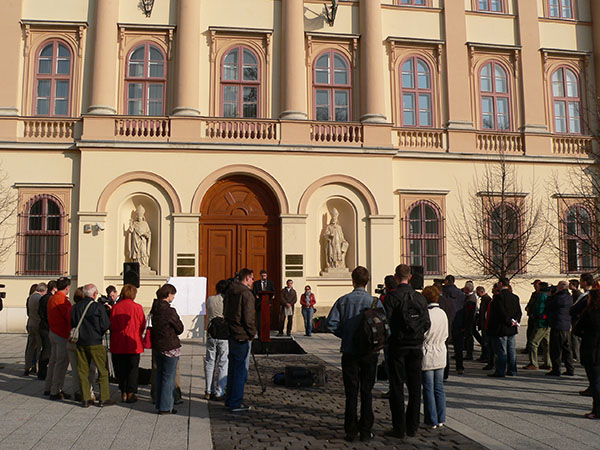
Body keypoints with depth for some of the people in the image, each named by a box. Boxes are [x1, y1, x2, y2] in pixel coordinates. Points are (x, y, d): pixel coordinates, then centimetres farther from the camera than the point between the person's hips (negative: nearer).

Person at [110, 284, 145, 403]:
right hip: (133, 343, -2)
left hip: (118, 344, 2)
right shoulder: (137, 307, -9)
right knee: (132, 369, 8)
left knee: (120, 369, 13)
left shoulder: (115, 307, -4)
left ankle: (123, 393, 18)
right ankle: (130, 394, 9)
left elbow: (111, 325, 3)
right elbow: (142, 325, -2)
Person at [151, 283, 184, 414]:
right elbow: (180, 329, -9)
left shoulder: (155, 309, 5)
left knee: (160, 376, 17)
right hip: (170, 348, -8)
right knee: (168, 378, 1)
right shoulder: (170, 311, -19)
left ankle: (160, 404, 25)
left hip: (157, 347, 8)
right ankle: (165, 407, 5)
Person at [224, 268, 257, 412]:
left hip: (231, 334, 9)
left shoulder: (230, 291, 12)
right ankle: (236, 403, 3)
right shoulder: (246, 293, -15)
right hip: (242, 336, -9)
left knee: (232, 368, 17)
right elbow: (248, 317, -18)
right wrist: (252, 333, -6)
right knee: (241, 369, -1)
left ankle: (229, 399, 25)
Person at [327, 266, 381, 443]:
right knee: (366, 392, 9)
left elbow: (331, 324, -9)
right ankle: (365, 431, 12)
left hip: (349, 353, 0)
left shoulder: (343, 301, -4)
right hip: (369, 353, 0)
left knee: (351, 392, 8)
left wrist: (345, 335, 6)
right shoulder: (375, 302, -7)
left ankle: (351, 431, 12)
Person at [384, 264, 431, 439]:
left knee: (397, 387, 3)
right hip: (416, 346, 4)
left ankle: (399, 428, 5)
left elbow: (386, 321, -16)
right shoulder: (420, 297, 3)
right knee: (415, 387, 11)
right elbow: (427, 323, 3)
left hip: (398, 346, -4)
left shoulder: (392, 297, -11)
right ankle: (412, 426, 17)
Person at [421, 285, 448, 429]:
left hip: (428, 354, -6)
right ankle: (440, 419, 19)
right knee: (439, 387, 13)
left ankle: (432, 420, 9)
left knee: (428, 388, 3)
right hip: (440, 354, 6)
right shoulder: (443, 313, 1)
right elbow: (446, 334, 10)